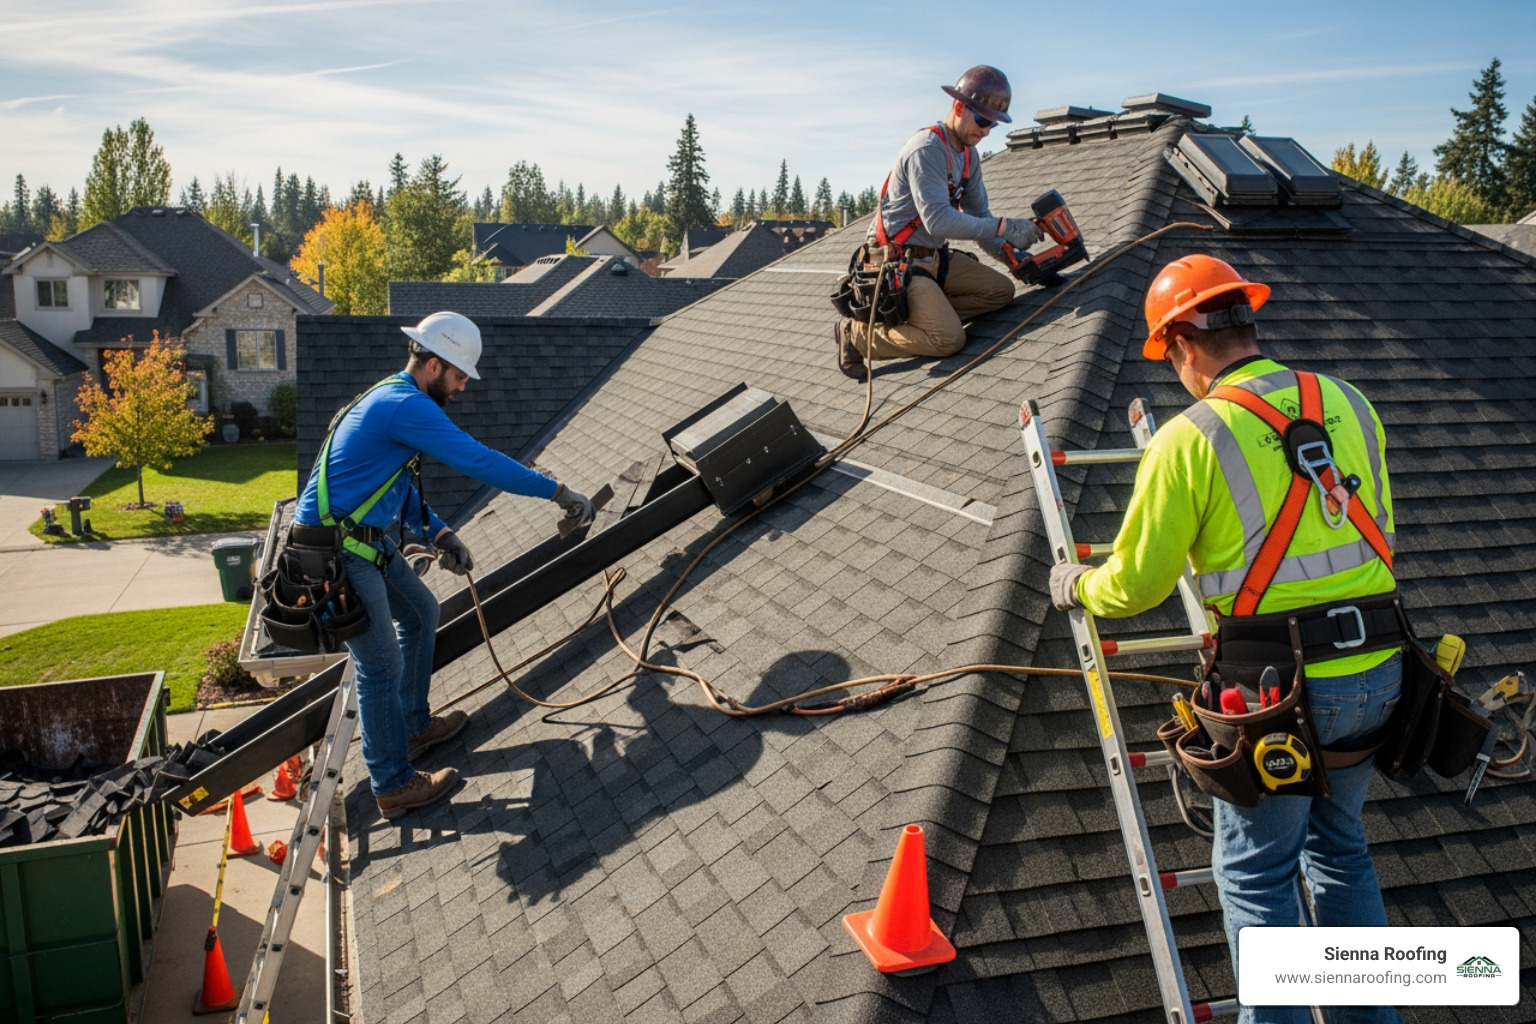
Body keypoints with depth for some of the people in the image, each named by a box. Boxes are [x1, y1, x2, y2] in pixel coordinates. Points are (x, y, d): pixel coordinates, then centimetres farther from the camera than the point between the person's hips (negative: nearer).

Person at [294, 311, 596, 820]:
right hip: (336, 552, -11)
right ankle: (394, 786, 11)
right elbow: (480, 461, -24)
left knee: (420, 612, 23)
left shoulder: (393, 399, 12)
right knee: (380, 665, -3)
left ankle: (414, 726, 38)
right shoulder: (406, 406, -21)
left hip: (366, 538, 11)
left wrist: (440, 534, 9)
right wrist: (557, 491, -18)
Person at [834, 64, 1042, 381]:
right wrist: (1003, 227, -27)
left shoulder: (969, 156, 10)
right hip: (898, 260, -9)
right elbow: (938, 221, -28)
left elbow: (978, 216, 12)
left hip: (934, 258, 9)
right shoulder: (927, 149, -20)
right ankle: (859, 332, -6)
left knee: (1001, 290, 2)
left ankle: (920, 313, 0)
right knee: (950, 339, -20)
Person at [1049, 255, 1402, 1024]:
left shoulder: (1189, 439, -12)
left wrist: (1076, 586, 15)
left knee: (1256, 872, 11)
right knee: (1340, 845, 25)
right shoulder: (1350, 405, 5)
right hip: (1376, 671, 6)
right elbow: (1379, 539, 17)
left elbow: (1136, 585, -6)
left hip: (1280, 684, -6)